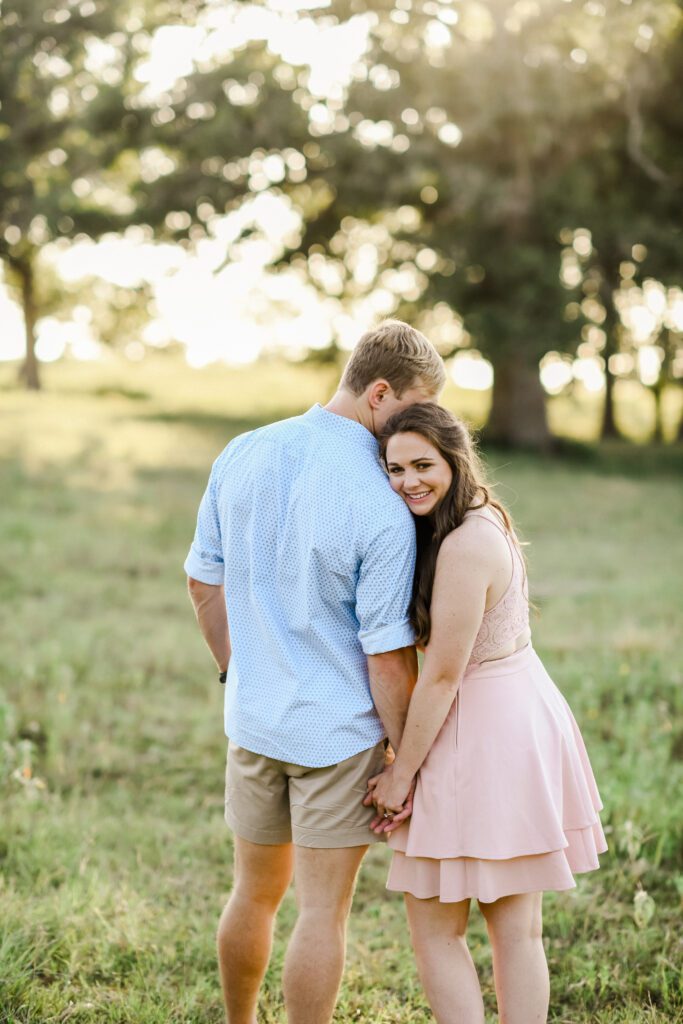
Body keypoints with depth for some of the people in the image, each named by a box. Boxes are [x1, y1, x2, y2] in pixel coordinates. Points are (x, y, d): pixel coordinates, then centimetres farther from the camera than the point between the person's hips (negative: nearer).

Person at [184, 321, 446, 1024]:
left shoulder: (242, 456, -2)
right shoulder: (382, 508, -20)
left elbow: (204, 581, 8)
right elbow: (387, 656, -17)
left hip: (253, 719, 6)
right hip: (341, 730, -6)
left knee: (255, 894, 22)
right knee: (324, 912, 5)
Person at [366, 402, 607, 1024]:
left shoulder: (465, 545, -22)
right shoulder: (486, 519, 9)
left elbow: (442, 677, -18)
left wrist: (401, 772, -11)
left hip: (484, 735, -10)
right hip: (525, 714, 10)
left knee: (435, 928, 3)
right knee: (517, 927, 15)